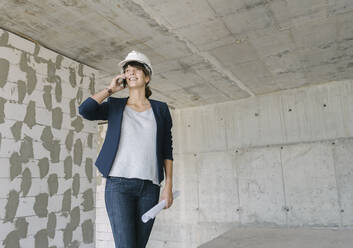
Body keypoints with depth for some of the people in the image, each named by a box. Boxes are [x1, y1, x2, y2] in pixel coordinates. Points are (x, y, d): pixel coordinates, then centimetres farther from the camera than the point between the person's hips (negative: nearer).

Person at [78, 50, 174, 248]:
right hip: (119, 183, -1)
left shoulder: (160, 109, 10)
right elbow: (85, 110, -9)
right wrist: (110, 89, 3)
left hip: (149, 186, 2)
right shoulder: (115, 106, 10)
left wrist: (169, 186, 1)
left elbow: (167, 150, 8)